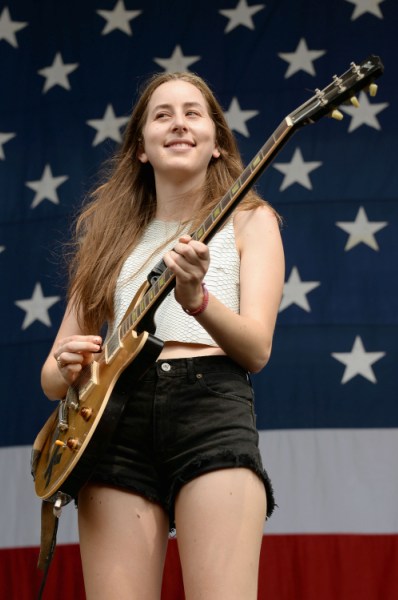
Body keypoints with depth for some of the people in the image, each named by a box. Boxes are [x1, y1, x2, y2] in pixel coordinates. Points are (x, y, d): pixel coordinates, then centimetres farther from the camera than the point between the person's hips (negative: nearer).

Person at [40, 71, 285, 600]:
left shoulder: (247, 220, 14)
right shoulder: (113, 236, 22)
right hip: (115, 420, 3)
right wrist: (66, 368, -4)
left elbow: (256, 349, -1)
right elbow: (52, 372, 21)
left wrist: (196, 298, -20)